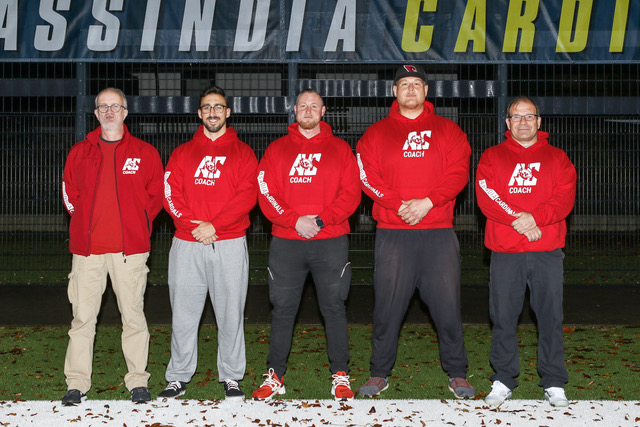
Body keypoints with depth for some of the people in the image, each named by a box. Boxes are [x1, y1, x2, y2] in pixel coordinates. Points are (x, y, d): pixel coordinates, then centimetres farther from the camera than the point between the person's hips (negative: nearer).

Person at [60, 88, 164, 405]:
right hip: (87, 248, 2)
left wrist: (138, 224, 3)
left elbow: (155, 194, 9)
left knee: (133, 316, 2)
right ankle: (77, 383, 8)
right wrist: (87, 223, 7)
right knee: (82, 317, 2)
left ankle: (138, 381, 11)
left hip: (130, 248, -1)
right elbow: (69, 194, 16)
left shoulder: (145, 153, 6)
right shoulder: (79, 152, 11)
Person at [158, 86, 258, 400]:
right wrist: (194, 226, -12)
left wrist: (214, 225, -14)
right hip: (187, 245, 2)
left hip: (230, 244, -1)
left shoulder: (242, 152, 8)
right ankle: (178, 378, 12)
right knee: (183, 314, 3)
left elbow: (247, 195, -4)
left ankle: (231, 377, 13)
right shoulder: (182, 153, 14)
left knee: (230, 314, 2)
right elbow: (170, 194, 4)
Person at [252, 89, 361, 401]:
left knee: (334, 308, 2)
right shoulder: (276, 150, 10)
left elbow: (350, 194, 0)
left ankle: (340, 375, 11)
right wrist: (295, 220, -13)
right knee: (282, 309, 4)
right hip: (286, 243, 1)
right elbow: (266, 194, 1)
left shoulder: (340, 149, 9)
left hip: (331, 242, -1)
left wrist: (322, 219, -14)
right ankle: (275, 376, 12)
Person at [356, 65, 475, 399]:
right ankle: (379, 373, 14)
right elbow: (368, 176, 0)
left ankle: (457, 373, 12)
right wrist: (399, 204, -13)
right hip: (392, 233, 0)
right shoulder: (376, 133, 11)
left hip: (439, 232, 0)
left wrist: (427, 202, -13)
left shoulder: (447, 131, 11)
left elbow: (458, 173, 0)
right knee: (387, 304, 2)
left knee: (447, 303, 1)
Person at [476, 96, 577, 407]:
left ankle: (554, 383, 11)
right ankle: (503, 380, 13)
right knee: (503, 317, 2)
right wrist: (517, 219, -16)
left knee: (550, 316, 1)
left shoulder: (557, 158, 12)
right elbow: (485, 197, -3)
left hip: (548, 252, 0)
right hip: (505, 252, 0)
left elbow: (565, 199, -1)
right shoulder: (492, 157, 10)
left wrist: (535, 217, -17)